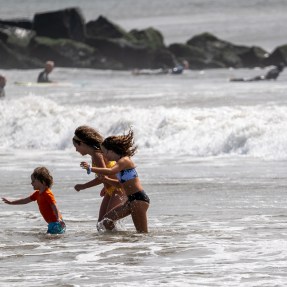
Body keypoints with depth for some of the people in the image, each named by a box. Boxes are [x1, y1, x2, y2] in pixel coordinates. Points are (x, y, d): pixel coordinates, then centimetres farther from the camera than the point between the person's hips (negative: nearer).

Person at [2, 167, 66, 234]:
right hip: (52, 223, 10)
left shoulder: (47, 194, -14)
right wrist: (11, 202, 29)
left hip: (56, 223, -10)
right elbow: (26, 200, 26)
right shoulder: (37, 194, 16)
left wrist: (58, 219, -36)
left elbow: (54, 207, -22)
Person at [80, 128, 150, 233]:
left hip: (139, 199, -10)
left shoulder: (124, 160, -13)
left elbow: (111, 171, -34)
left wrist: (91, 168, -34)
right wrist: (106, 179, 14)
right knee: (107, 220, 9)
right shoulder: (120, 162, 16)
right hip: (132, 200, 10)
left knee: (142, 233, -7)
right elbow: (121, 184, 27)